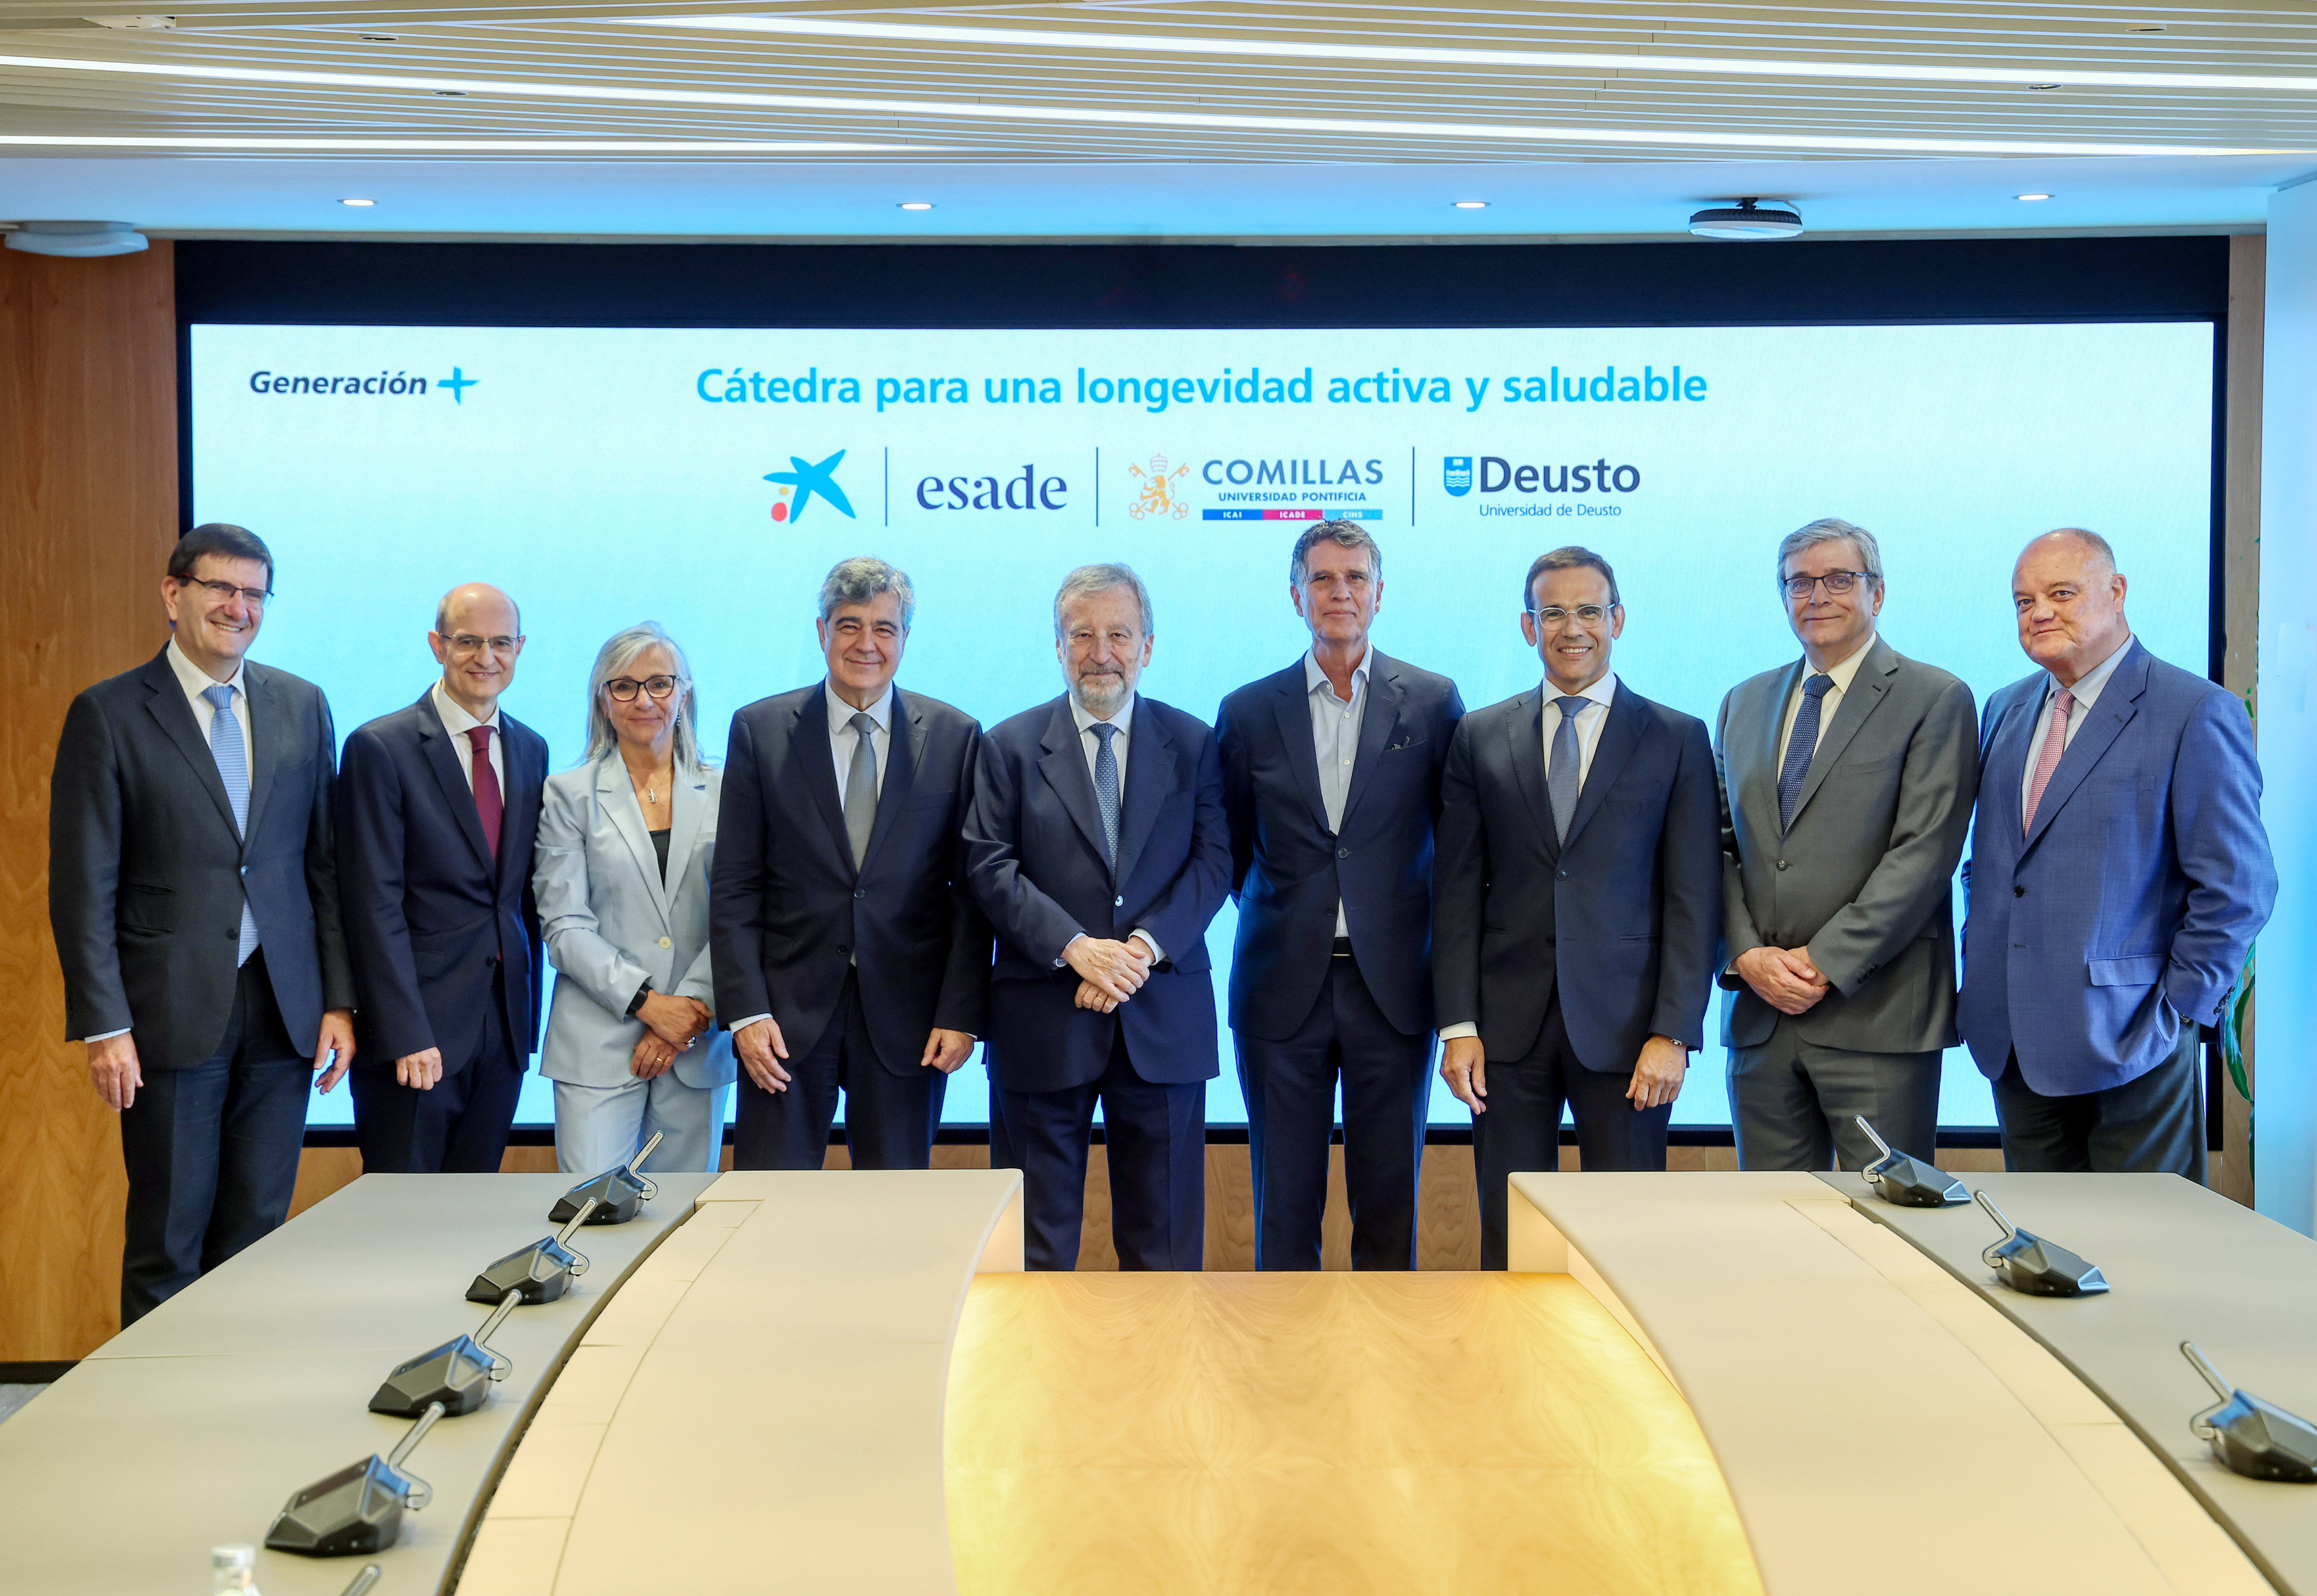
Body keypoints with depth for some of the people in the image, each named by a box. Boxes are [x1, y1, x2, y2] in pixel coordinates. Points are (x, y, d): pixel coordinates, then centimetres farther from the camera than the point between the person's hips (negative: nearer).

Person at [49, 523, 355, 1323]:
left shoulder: (302, 705, 9)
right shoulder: (108, 714, -2)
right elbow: (82, 887, -4)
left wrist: (340, 999, 4)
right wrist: (103, 1025, -10)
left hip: (283, 1014, 3)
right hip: (173, 1012, -3)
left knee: (257, 1235, 10)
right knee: (168, 1243, 5)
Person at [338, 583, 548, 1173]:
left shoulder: (530, 749, 11)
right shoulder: (380, 747, -7)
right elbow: (376, 905, -11)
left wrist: (529, 1013, 12)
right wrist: (407, 1034, -16)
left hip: (505, 1021, 5)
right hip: (419, 1023, -5)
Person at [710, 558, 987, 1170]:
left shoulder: (956, 736, 3)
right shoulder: (760, 729, 3)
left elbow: (973, 889, 3)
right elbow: (735, 887, 1)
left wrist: (961, 1013, -5)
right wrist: (746, 1011, -7)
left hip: (906, 1017, 0)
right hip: (789, 1011, 0)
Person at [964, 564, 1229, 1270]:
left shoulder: (1193, 743, 7)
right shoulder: (1009, 746, 4)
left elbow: (1213, 860, 0)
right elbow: (990, 866, -4)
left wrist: (1146, 945, -15)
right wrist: (1073, 946, -17)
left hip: (1164, 1021, 1)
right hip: (1043, 1019, -1)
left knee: (1163, 1230, 9)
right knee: (1036, 1233, 7)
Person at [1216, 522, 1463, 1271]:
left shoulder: (1433, 702, 3)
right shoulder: (1249, 711, 5)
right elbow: (1230, 851, 12)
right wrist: (1280, 923, 7)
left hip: (1392, 984, 0)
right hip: (1283, 987, 1)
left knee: (1388, 1198, 7)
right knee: (1284, 1205, 7)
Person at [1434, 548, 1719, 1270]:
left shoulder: (1677, 738, 5)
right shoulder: (1480, 737, 9)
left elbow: (1694, 900, 0)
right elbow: (1457, 890, 6)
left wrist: (1673, 1033, -8)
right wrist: (1458, 1025, -2)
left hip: (1623, 1025, -1)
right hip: (1509, 1023, 2)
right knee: (1508, 1237, 6)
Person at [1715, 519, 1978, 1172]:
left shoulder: (1935, 700, 0)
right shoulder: (1744, 703, 16)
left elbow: (1923, 853, -10)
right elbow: (1722, 845, 12)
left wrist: (1824, 961, -14)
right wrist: (1748, 956, -4)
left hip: (1876, 1013, -4)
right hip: (1759, 1009, 5)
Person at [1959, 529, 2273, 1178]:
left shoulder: (2198, 713, -9)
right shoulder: (2006, 710, 13)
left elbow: (2238, 887, -10)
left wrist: (2178, 1013, -12)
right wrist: (1980, 974, 10)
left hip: (2128, 1042, -6)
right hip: (2012, 1040, 6)